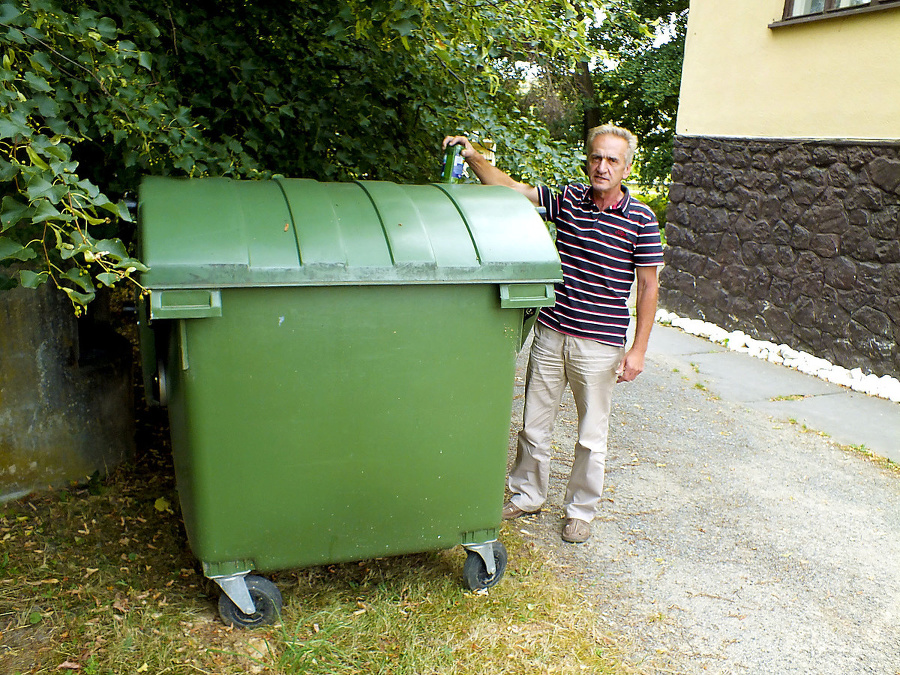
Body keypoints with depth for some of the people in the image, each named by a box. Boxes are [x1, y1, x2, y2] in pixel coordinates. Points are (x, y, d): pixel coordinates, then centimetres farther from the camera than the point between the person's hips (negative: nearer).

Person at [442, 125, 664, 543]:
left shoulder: (640, 219, -5)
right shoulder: (567, 200, 3)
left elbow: (647, 286, -4)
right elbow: (510, 189, 3)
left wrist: (638, 349, -7)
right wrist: (474, 157, -13)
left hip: (599, 345, -3)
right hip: (550, 334, 3)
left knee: (591, 436, 10)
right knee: (534, 425, 14)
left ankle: (580, 510, 30)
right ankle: (527, 496, 34)